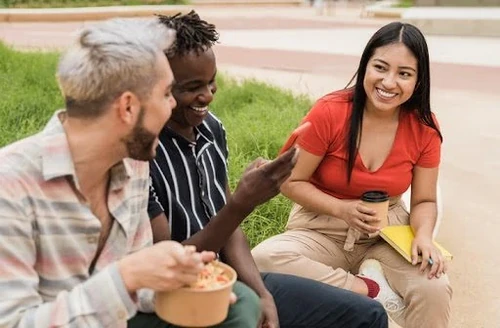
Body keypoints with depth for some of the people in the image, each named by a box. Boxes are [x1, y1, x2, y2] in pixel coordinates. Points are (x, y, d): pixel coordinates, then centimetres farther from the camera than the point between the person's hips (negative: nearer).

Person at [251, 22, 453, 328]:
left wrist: (424, 236, -20)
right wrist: (341, 209, -22)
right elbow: (291, 182, -8)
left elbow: (424, 201, 1)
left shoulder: (424, 127, -6)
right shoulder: (329, 112, -15)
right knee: (262, 260, -31)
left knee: (434, 290, -30)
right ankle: (373, 289, -19)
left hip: (388, 234, 0)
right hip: (322, 231, 1)